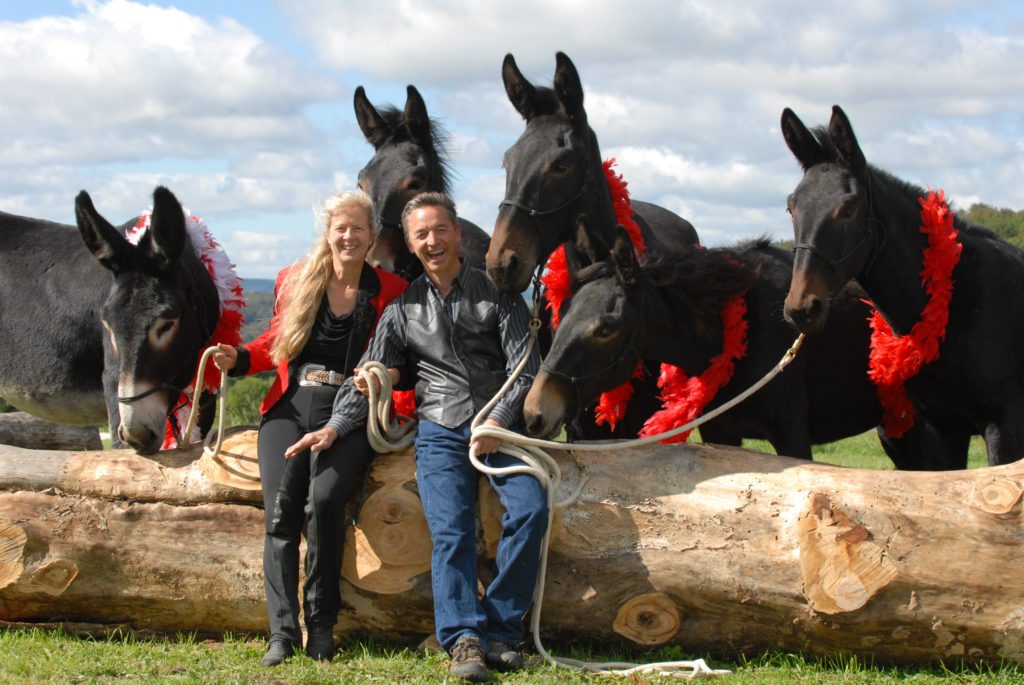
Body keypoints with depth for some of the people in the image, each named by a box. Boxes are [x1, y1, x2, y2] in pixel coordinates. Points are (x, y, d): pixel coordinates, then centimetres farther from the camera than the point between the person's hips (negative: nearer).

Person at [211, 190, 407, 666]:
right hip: (290, 408, 2)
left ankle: (321, 626, -14)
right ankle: (282, 631, -15)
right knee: (280, 509, -17)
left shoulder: (390, 292, 7)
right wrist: (239, 359, 6)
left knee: (324, 499, -26)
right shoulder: (294, 281, 13)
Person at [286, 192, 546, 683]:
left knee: (530, 510, -24)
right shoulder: (404, 309, 14)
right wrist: (336, 426, -3)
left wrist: (496, 423, -12)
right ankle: (464, 639, -29)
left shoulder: (498, 294, 9)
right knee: (450, 529, -21)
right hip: (441, 430, 1)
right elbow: (368, 376, 13)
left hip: (501, 425, -1)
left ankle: (500, 632, -19)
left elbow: (523, 369, 2)